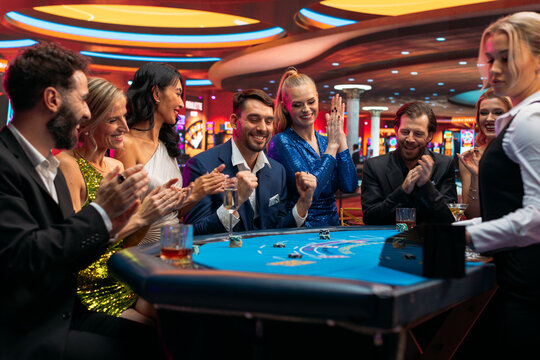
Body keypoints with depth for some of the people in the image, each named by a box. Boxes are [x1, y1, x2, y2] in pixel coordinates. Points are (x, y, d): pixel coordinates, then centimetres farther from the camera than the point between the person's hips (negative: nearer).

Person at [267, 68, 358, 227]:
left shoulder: (325, 141, 9)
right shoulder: (281, 142, -8)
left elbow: (350, 187, -3)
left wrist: (341, 137, -4)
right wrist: (333, 145, -9)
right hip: (298, 232, -5)